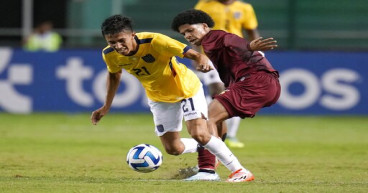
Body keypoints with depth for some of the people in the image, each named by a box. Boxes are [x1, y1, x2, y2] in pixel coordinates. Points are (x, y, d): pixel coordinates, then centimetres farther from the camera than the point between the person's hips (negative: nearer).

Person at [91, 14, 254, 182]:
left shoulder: (154, 41, -35)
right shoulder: (109, 55, -20)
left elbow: (194, 54, -33)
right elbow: (114, 75, 6)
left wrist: (202, 60, -55)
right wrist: (106, 107, 7)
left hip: (187, 88, -5)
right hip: (158, 98, 5)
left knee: (199, 134, -22)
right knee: (173, 148, 3)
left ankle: (239, 171, -7)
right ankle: (208, 149, 34)